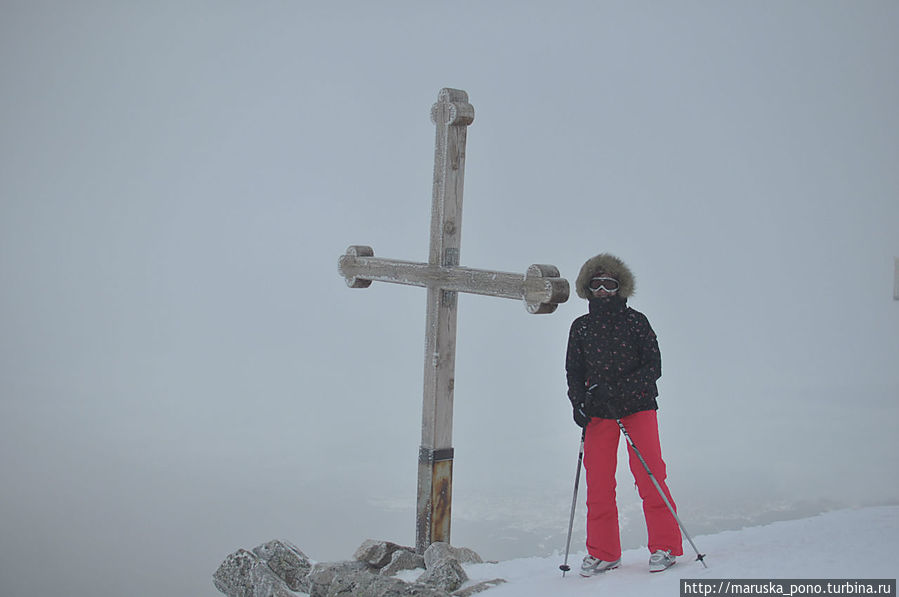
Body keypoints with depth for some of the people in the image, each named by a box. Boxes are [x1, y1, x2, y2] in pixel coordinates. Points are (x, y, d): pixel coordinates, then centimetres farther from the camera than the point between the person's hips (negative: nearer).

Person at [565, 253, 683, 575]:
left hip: (638, 404, -2)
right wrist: (578, 403, -5)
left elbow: (653, 367, -3)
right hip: (598, 413, 3)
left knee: (649, 475, -10)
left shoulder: (636, 321, 3)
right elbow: (574, 373, 14)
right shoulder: (580, 327, 11)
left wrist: (616, 389, -15)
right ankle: (603, 553, 12)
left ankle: (665, 547, 0)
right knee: (598, 482, 1)